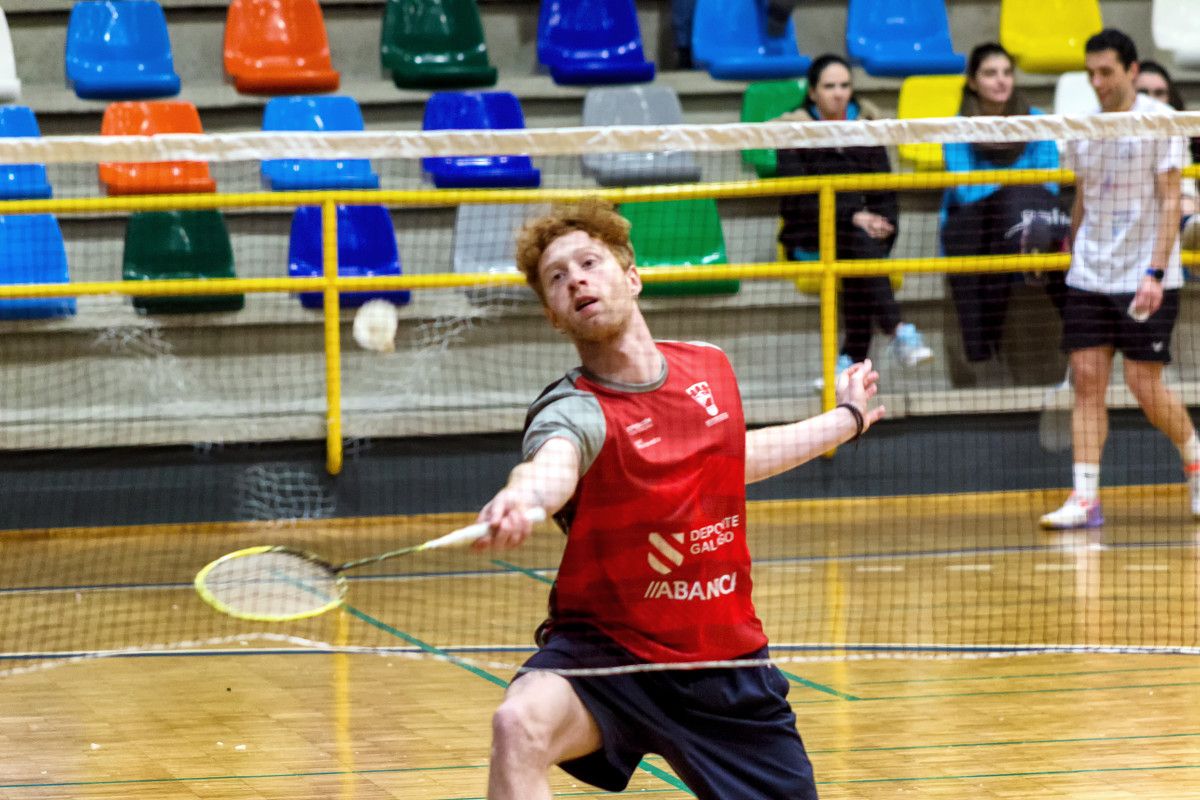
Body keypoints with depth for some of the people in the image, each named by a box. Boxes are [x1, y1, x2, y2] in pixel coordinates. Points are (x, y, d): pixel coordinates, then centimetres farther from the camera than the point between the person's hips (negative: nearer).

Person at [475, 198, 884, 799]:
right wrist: (523, 496, -70)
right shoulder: (575, 411, -20)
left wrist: (845, 419, 34)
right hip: (604, 652, -5)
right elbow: (553, 463, -46)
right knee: (519, 726, -34)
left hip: (723, 665, 5)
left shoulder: (708, 368, 0)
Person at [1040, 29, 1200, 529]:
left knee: (1145, 385, -6)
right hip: (1089, 279, 5)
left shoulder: (1160, 121, -7)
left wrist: (1155, 272, -19)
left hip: (1145, 281, -5)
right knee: (1087, 379, -5)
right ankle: (1085, 498, -7)